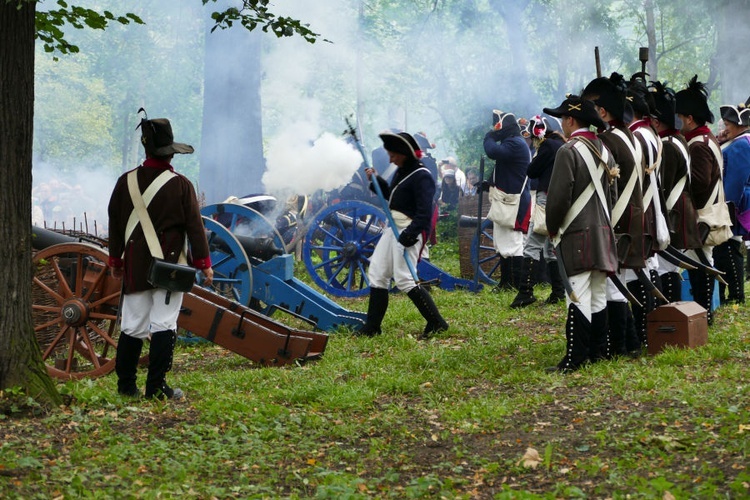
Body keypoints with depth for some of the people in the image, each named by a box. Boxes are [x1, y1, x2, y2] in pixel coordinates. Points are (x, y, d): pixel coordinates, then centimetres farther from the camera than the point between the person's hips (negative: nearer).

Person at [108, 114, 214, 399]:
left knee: (132, 325, 9)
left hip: (135, 267, 3)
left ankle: (126, 384, 15)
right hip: (170, 265, -3)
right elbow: (194, 226, -5)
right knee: (163, 325, -2)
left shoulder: (126, 182, 3)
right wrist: (204, 263, 1)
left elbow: (115, 223, 9)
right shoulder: (181, 184, -6)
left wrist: (115, 260, 20)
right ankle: (156, 387, -3)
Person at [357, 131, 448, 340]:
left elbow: (425, 212, -22)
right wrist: (376, 180, 13)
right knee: (377, 273, 11)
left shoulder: (421, 176, -16)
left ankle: (436, 323, -7)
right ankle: (372, 326, 20)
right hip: (393, 228, 10)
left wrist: (409, 235, -28)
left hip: (410, 230, -10)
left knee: (404, 279, -14)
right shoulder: (400, 171, 13)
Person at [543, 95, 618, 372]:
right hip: (603, 232, 8)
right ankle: (595, 352, 16)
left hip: (576, 235, -8)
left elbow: (559, 195, -15)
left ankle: (575, 357, -11)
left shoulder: (569, 151, -12)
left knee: (578, 296, -9)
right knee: (599, 294, 11)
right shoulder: (604, 150, 12)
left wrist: (552, 228, -2)